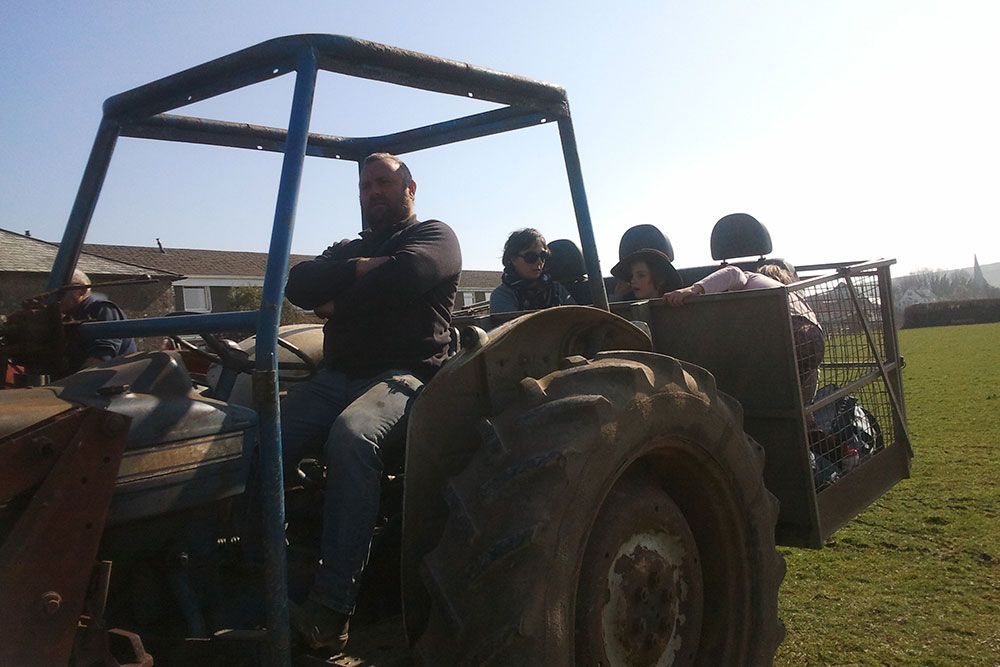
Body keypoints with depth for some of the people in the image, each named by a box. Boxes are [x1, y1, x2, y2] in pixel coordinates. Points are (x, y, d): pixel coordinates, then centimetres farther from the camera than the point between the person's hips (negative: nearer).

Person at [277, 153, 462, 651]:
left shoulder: (433, 236, 11)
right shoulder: (350, 249, 29)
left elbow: (405, 275, -13)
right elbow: (299, 285, 10)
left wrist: (336, 296, 1)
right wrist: (360, 270, -3)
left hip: (404, 375, -6)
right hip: (335, 378, 6)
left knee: (350, 434, -37)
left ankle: (331, 608, -36)